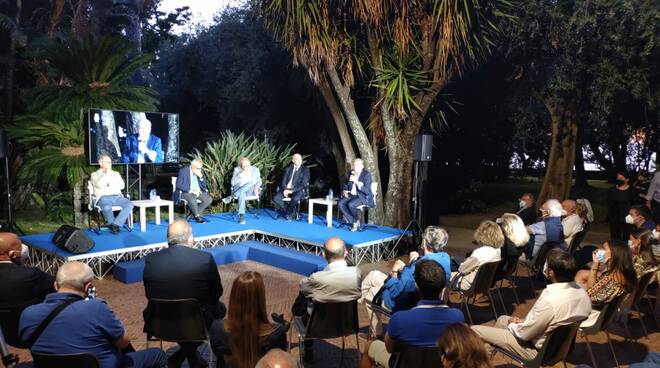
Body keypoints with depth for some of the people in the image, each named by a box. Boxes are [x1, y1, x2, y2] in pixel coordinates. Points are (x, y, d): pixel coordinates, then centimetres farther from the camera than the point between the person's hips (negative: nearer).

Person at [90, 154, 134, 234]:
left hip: (117, 196, 3)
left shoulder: (116, 173, 25)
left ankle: (115, 224, -31)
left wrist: (109, 185, 2)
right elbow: (99, 185, -7)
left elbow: (122, 186, 9)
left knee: (129, 204, -29)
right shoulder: (95, 174, 15)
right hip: (103, 198, -3)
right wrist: (106, 174, 0)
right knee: (107, 207, -40)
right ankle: (113, 224, -17)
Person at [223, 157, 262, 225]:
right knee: (241, 193, -41)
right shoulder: (237, 170, 6)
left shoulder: (255, 170, 9)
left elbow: (258, 181, 8)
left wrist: (256, 187, -14)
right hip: (238, 190, -1)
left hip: (250, 191, 1)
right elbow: (233, 182, -3)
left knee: (250, 183, -36)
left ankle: (231, 197, -37)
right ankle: (241, 215, -45)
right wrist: (241, 174, -15)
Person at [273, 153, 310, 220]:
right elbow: (284, 181, 9)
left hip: (298, 191, -3)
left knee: (295, 199, -37)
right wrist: (285, 189, -13)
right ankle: (289, 210, -1)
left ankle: (289, 212, -7)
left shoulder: (305, 170, 2)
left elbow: (304, 184, -7)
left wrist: (292, 190, -17)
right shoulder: (288, 169, 15)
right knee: (276, 198, -22)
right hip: (286, 189, 4)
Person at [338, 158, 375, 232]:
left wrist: (356, 182, -29)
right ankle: (354, 222, -14)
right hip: (351, 195, 6)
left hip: (363, 197, -6)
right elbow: (345, 185, 20)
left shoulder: (367, 174, -12)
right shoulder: (350, 173, 6)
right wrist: (345, 191, -2)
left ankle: (355, 221, -6)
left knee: (350, 204, -34)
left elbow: (367, 191, -21)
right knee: (340, 203, -23)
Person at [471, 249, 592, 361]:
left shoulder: (550, 301, -35)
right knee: (502, 319, 28)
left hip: (537, 349, -8)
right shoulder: (581, 292, -10)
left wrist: (512, 324, -1)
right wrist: (525, 321, 5)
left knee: (474, 331, -1)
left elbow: (524, 333, -22)